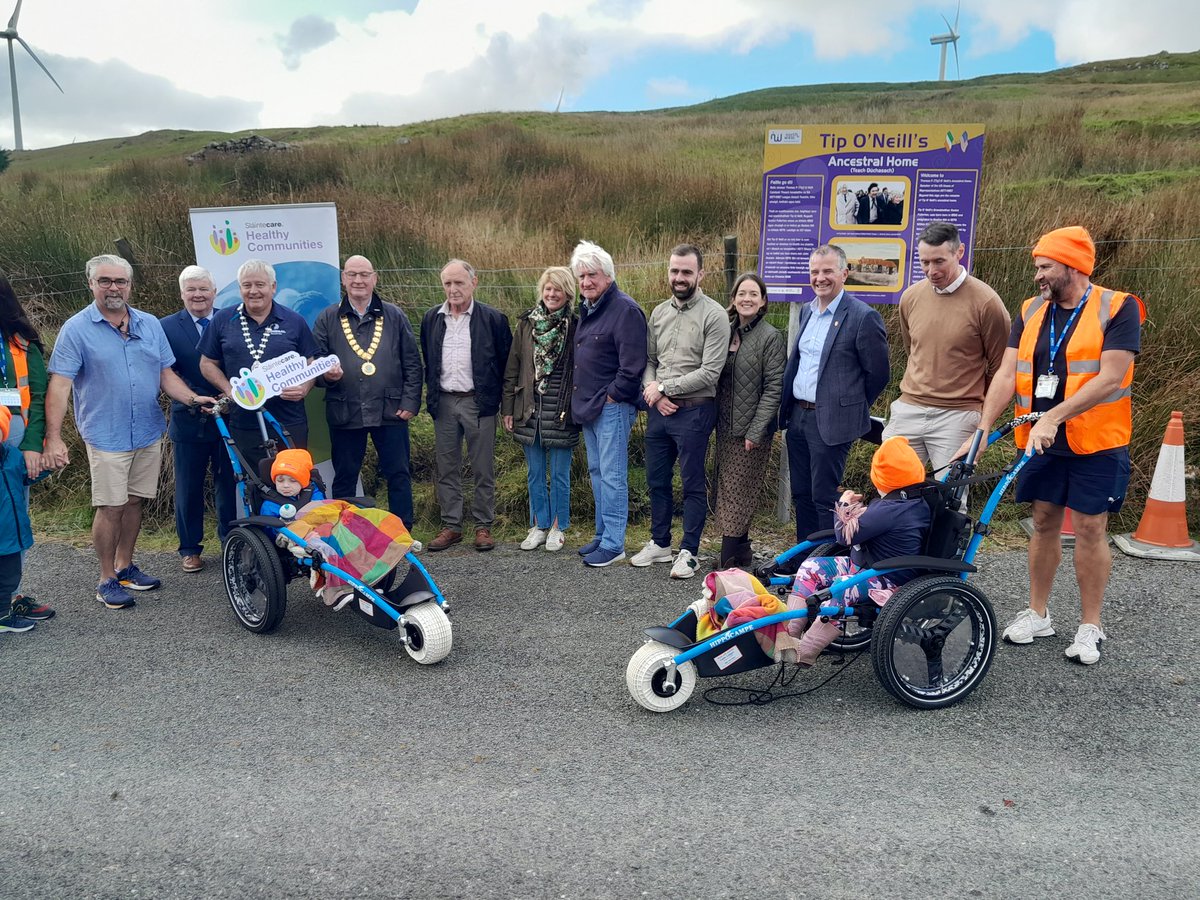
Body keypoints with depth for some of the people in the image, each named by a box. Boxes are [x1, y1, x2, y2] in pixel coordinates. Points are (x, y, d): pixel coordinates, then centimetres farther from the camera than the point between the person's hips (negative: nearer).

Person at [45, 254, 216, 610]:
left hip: (149, 433, 4)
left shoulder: (150, 324, 7)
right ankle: (107, 579, 14)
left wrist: (192, 397, -9)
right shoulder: (76, 328, -6)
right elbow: (59, 384, -11)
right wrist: (53, 438, -18)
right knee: (110, 507, 0)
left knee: (134, 502, 13)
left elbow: (166, 374, 9)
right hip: (106, 436, -4)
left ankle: (125, 566, 28)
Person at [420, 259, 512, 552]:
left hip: (479, 402, -3)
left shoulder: (492, 318, -3)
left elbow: (506, 361, 1)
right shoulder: (432, 319, 8)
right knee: (447, 469, 9)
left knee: (483, 470, 4)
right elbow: (427, 361, 16)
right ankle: (451, 526, 18)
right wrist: (431, 396, 10)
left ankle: (483, 526, 15)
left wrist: (496, 397, -2)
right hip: (444, 403, 4)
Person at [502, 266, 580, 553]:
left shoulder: (575, 326, -3)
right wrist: (508, 408, 5)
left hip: (561, 410, -3)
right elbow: (512, 367, 8)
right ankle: (539, 526, 24)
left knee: (559, 474, 6)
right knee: (535, 473, 12)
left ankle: (557, 527, 20)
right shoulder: (527, 323, 6)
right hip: (529, 408, 3)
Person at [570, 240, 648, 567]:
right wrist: (582, 400, 16)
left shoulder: (625, 310, -14)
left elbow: (632, 365, -20)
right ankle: (603, 534, 27)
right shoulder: (587, 309, 15)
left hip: (613, 406, -10)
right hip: (588, 406, 10)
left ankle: (614, 544, 1)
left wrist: (612, 397, -14)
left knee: (612, 475, -6)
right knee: (597, 471, 16)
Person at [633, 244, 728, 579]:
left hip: (694, 411, -6)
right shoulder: (659, 312, 10)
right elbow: (648, 360, 13)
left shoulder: (714, 315, -10)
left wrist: (664, 387, -13)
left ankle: (688, 552, 14)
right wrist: (653, 392, -6)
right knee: (656, 480, 15)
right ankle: (659, 543, 30)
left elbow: (709, 373, -16)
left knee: (693, 484, 3)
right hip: (658, 410, 6)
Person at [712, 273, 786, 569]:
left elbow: (774, 387, -12)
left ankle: (729, 559, 3)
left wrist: (755, 431, -16)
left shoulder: (771, 337, -8)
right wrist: (715, 418, 7)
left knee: (737, 492, -3)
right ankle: (741, 549, 23)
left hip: (752, 429, -6)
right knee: (727, 488, 11)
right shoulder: (726, 331, 9)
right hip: (725, 427, 6)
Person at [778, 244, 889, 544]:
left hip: (830, 422, -7)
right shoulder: (807, 311, 12)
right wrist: (785, 406, 13)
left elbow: (878, 373, -7)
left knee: (824, 497, -1)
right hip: (797, 416, 8)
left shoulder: (864, 317, -12)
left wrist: (851, 409, 2)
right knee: (801, 494, 14)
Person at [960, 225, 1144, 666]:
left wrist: (1053, 416, -25)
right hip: (1041, 441, 4)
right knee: (1044, 524, 11)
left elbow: (1110, 378, -19)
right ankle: (1037, 614, 24)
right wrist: (982, 430, -12)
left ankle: (1090, 625, 17)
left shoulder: (1117, 308, -9)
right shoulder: (1032, 312, 5)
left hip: (1095, 442, -4)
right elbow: (1007, 374, -2)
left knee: (1090, 529, 3)